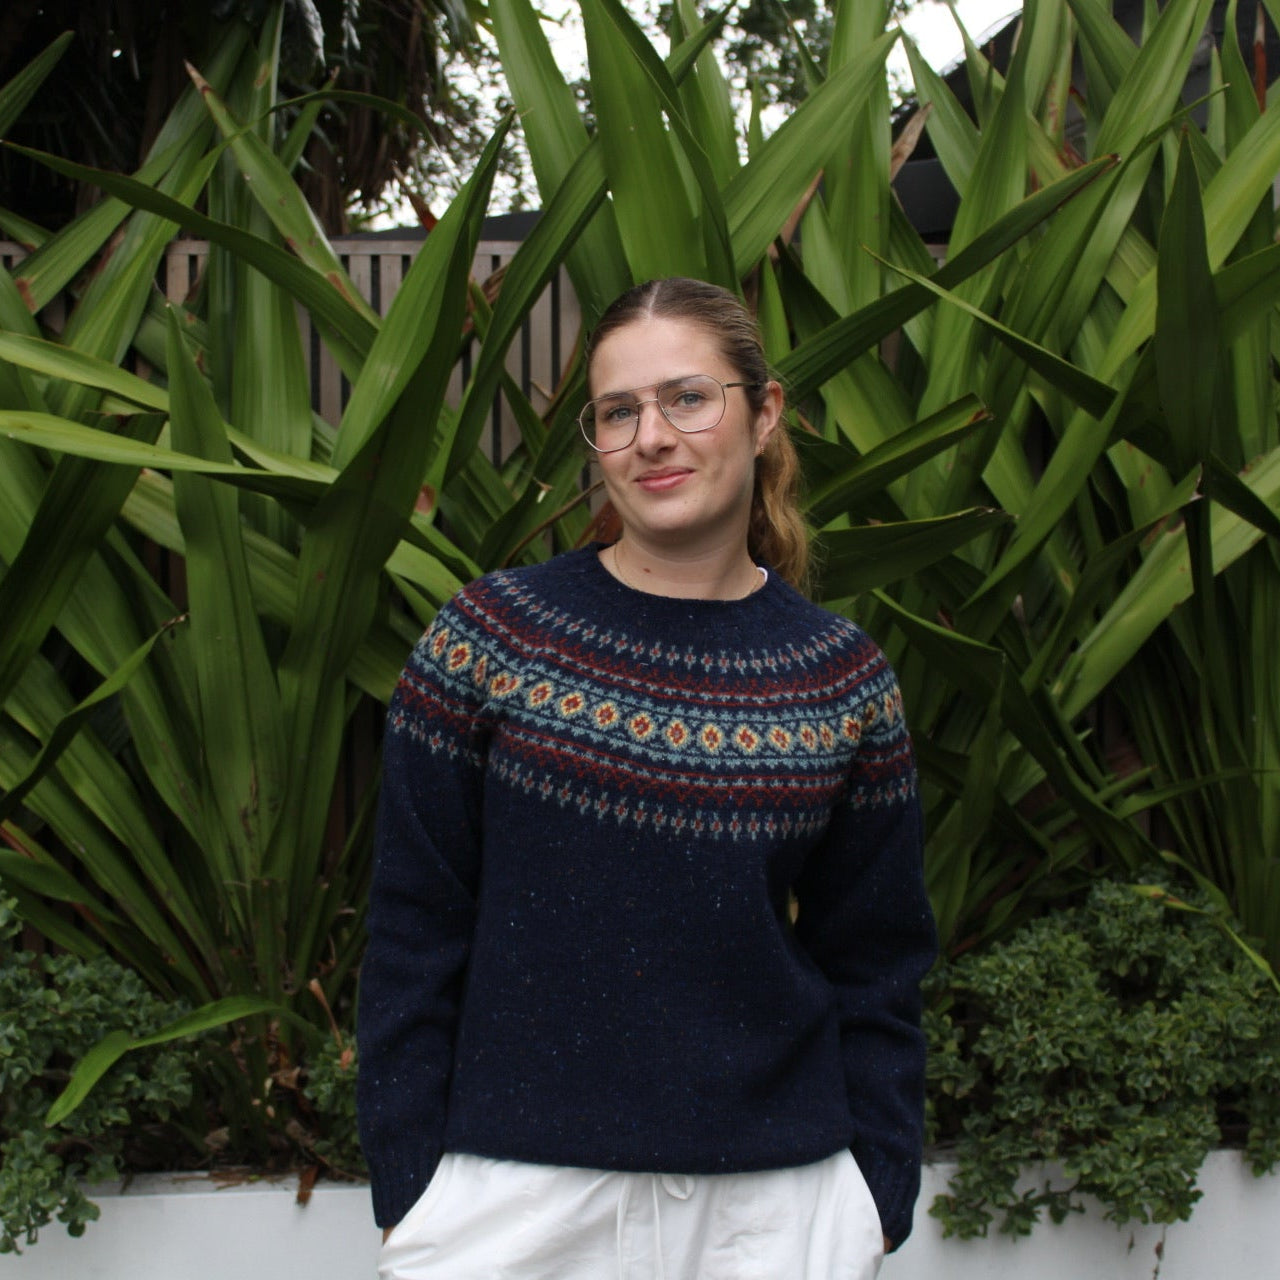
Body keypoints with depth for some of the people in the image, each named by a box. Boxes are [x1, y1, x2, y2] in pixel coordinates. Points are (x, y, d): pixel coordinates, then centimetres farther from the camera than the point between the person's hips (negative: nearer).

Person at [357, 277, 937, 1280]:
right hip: (519, 1187, -1)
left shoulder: (846, 681, 0)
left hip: (775, 1199, 2)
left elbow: (876, 971, 6)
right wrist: (408, 1185, -4)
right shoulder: (490, 636, -5)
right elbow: (415, 933, -2)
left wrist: (880, 1198, 2)